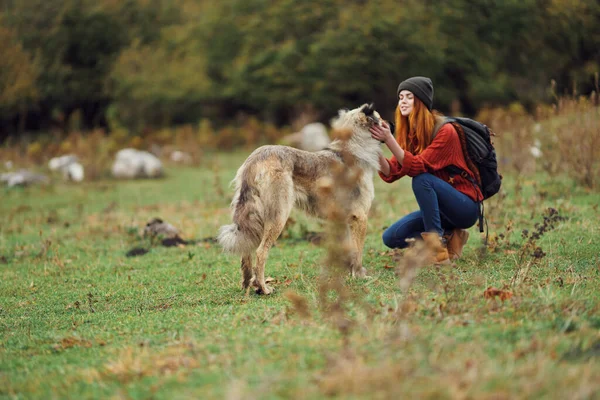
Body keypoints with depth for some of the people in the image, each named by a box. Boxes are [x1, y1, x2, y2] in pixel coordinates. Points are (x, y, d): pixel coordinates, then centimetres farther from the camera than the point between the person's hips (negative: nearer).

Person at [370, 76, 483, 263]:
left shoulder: (445, 131, -18)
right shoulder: (408, 134, 3)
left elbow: (417, 167, -28)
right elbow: (391, 173, -8)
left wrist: (389, 140, -36)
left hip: (465, 207, -7)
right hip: (439, 209, 7)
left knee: (422, 179, -32)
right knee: (391, 237, -8)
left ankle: (439, 250, -27)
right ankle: (447, 237, 5)